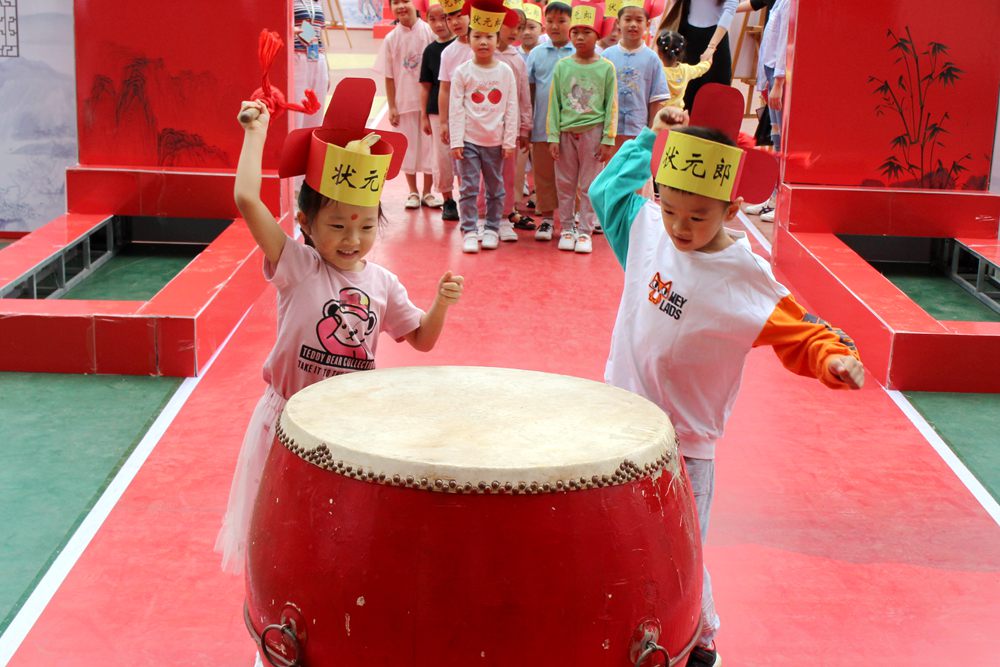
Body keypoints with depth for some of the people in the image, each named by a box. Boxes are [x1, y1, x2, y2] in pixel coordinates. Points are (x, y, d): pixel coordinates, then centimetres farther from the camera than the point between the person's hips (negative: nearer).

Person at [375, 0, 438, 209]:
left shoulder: (429, 32, -7)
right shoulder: (391, 39, -1)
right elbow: (389, 76, 2)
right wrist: (391, 107, -1)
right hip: (404, 101, 2)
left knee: (428, 144, 5)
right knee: (408, 145, 9)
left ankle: (427, 191, 18)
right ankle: (413, 192, 22)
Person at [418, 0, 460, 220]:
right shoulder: (430, 50, 6)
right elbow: (425, 85, 10)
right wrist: (423, 115, 8)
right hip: (437, 111, 3)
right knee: (442, 157, 4)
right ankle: (447, 201, 18)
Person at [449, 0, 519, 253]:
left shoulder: (505, 72, 1)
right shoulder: (462, 72, -3)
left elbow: (511, 109, 2)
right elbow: (456, 109, -4)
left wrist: (510, 141, -2)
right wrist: (456, 141, -9)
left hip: (496, 141, 2)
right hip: (469, 140, -1)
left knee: (495, 189, 9)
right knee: (469, 188, -1)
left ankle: (492, 230, 20)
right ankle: (469, 232, 5)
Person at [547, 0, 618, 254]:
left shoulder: (606, 68, -1)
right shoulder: (562, 66, 2)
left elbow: (611, 106, -1)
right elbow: (554, 104, 3)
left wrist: (608, 140, -5)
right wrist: (553, 137, -2)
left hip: (593, 132, -2)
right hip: (566, 133, 2)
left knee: (590, 185, 4)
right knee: (565, 184, 8)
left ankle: (585, 231, 11)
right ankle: (567, 229, 17)